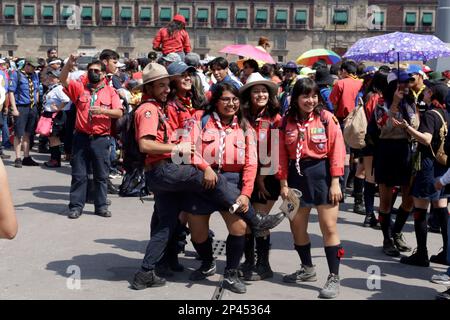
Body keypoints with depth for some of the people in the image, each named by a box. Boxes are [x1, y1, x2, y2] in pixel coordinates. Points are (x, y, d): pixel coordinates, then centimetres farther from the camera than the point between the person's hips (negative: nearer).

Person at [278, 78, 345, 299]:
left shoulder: (326, 118, -7)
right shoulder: (286, 121, 3)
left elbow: (337, 151, -9)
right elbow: (282, 155, 3)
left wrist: (335, 182, -13)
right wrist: (283, 183, -1)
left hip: (321, 173, -4)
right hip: (296, 175, 4)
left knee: (329, 227, -3)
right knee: (297, 227, 13)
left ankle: (334, 277, 6)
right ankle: (307, 269, 33)